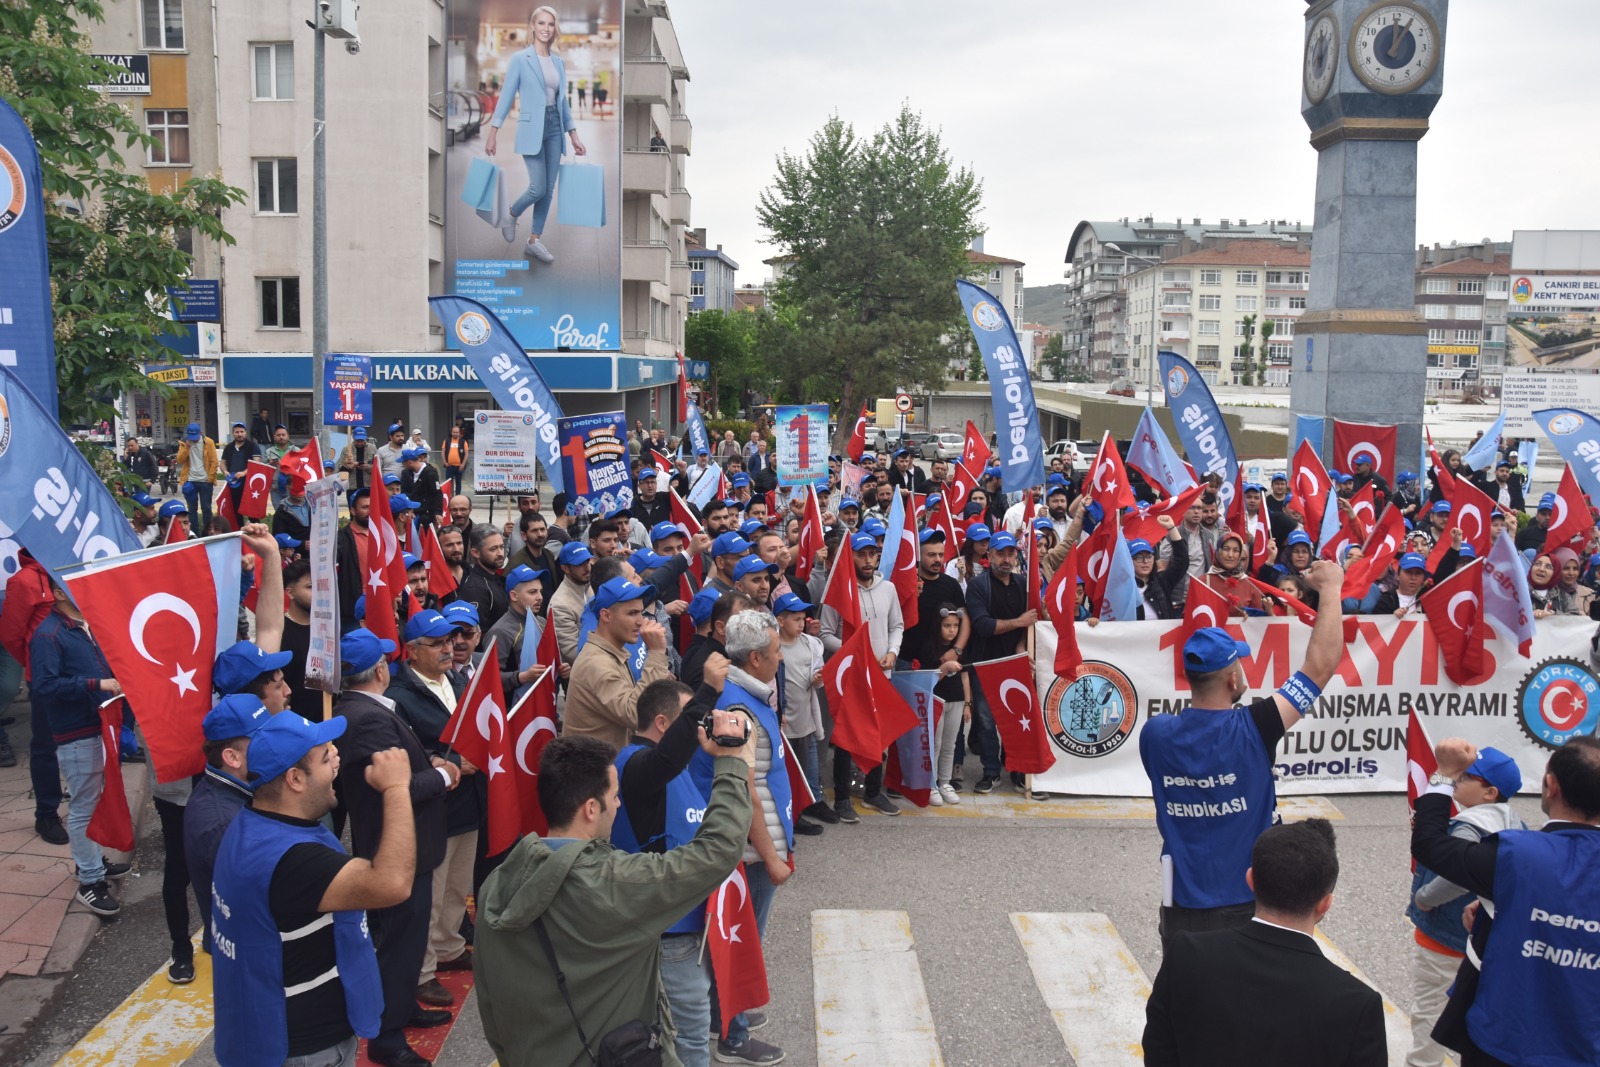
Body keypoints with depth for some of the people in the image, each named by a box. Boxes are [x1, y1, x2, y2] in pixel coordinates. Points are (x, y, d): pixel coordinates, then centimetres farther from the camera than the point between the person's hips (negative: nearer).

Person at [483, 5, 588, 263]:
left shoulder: (559, 62, 11)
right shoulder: (520, 59, -4)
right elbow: (506, 97, -6)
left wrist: (574, 136, 12)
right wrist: (493, 132, -11)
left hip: (554, 128, 5)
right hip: (532, 128, -5)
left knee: (549, 189, 3)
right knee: (538, 187, -10)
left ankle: (534, 241, 12)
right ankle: (511, 215, 20)